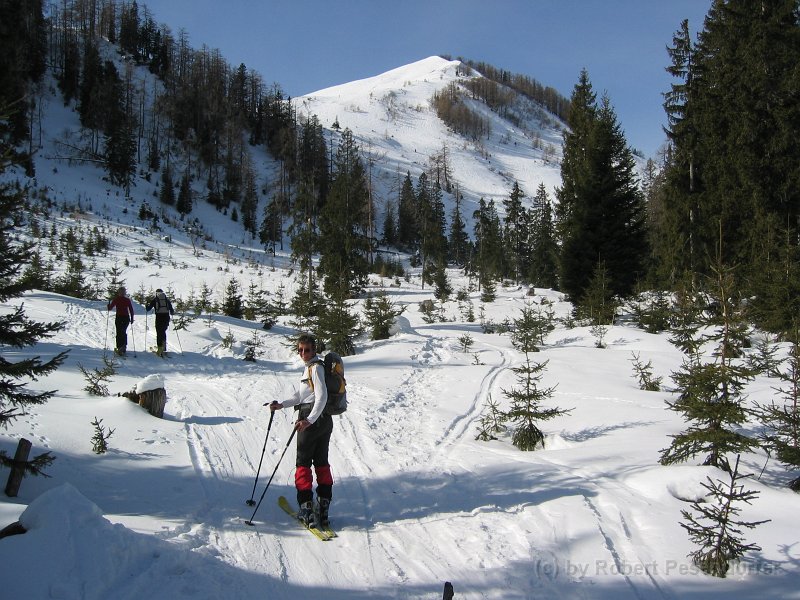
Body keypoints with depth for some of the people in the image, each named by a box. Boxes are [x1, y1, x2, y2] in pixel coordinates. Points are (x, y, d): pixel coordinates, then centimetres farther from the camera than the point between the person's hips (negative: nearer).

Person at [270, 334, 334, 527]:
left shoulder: (316, 367, -13)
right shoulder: (309, 367, 16)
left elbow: (322, 397, -23)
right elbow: (301, 395, 20)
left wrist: (308, 420, -31)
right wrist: (282, 405, 12)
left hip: (312, 420, -9)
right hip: (324, 419, 9)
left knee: (303, 462, -1)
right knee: (321, 462, 11)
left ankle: (306, 507, 0)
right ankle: (324, 506, 15)